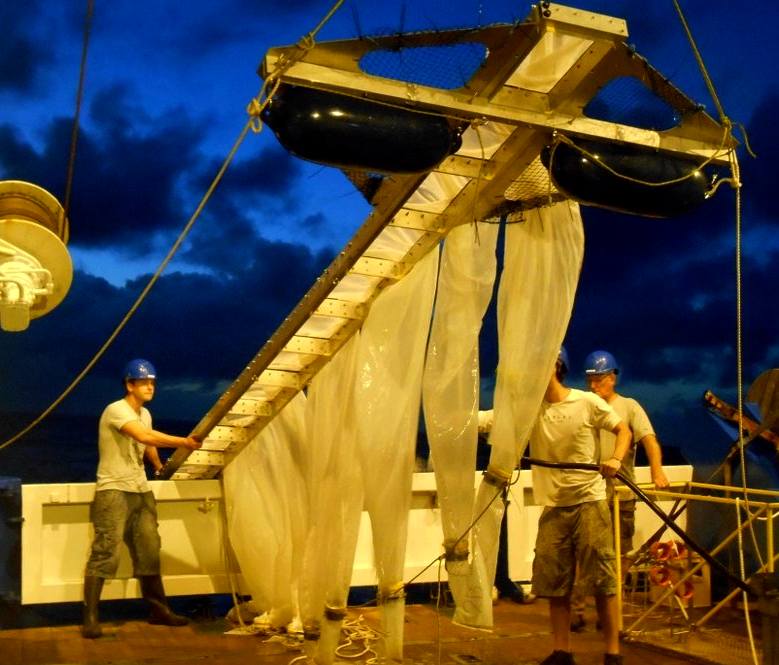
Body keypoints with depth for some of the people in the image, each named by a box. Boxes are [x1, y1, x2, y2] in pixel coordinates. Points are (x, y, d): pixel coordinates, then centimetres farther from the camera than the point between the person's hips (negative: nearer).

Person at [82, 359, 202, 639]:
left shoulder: (145, 414, 13)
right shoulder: (116, 410, -15)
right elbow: (144, 437, -30)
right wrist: (183, 442, -32)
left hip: (141, 491, 8)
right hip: (113, 491, -8)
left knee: (149, 550, 9)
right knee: (105, 552, -11)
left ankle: (159, 609, 17)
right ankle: (90, 617, -4)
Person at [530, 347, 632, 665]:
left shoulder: (587, 402, -4)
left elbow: (623, 430, 4)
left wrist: (616, 459, -13)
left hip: (589, 501, -3)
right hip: (553, 506, 4)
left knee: (602, 579, -1)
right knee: (554, 582, 5)